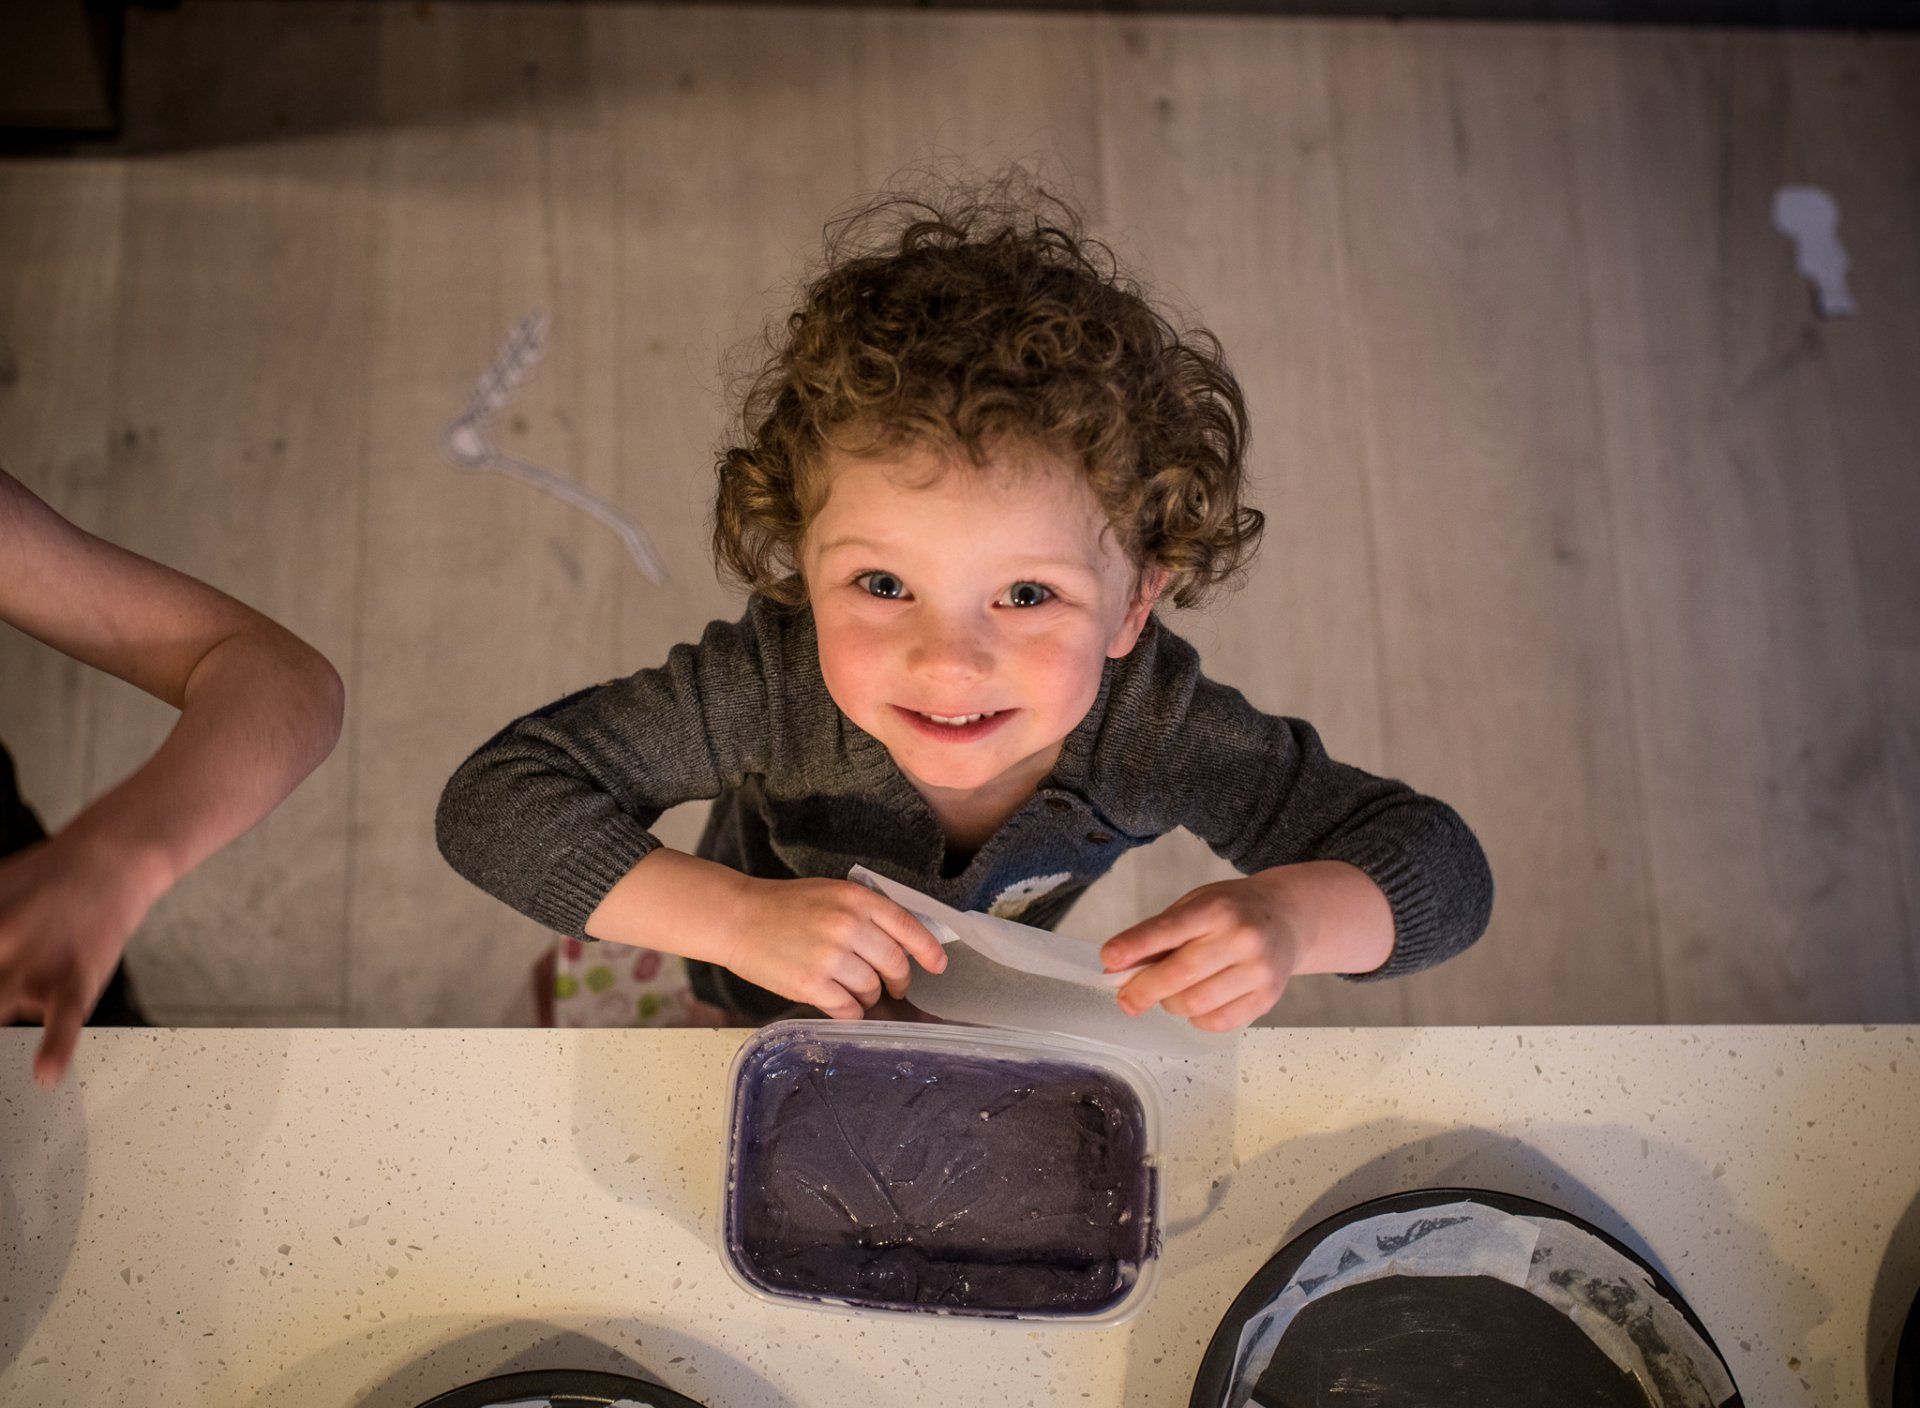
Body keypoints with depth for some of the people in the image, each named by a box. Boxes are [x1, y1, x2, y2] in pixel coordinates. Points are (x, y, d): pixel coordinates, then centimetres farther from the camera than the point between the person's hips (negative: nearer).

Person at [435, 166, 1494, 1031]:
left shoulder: (1151, 722, -31)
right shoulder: (770, 692, -35)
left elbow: (1440, 865, -24)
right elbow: (493, 801, -30)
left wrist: (1287, 916, -47)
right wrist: (740, 917, -42)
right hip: (764, 1040, -1)